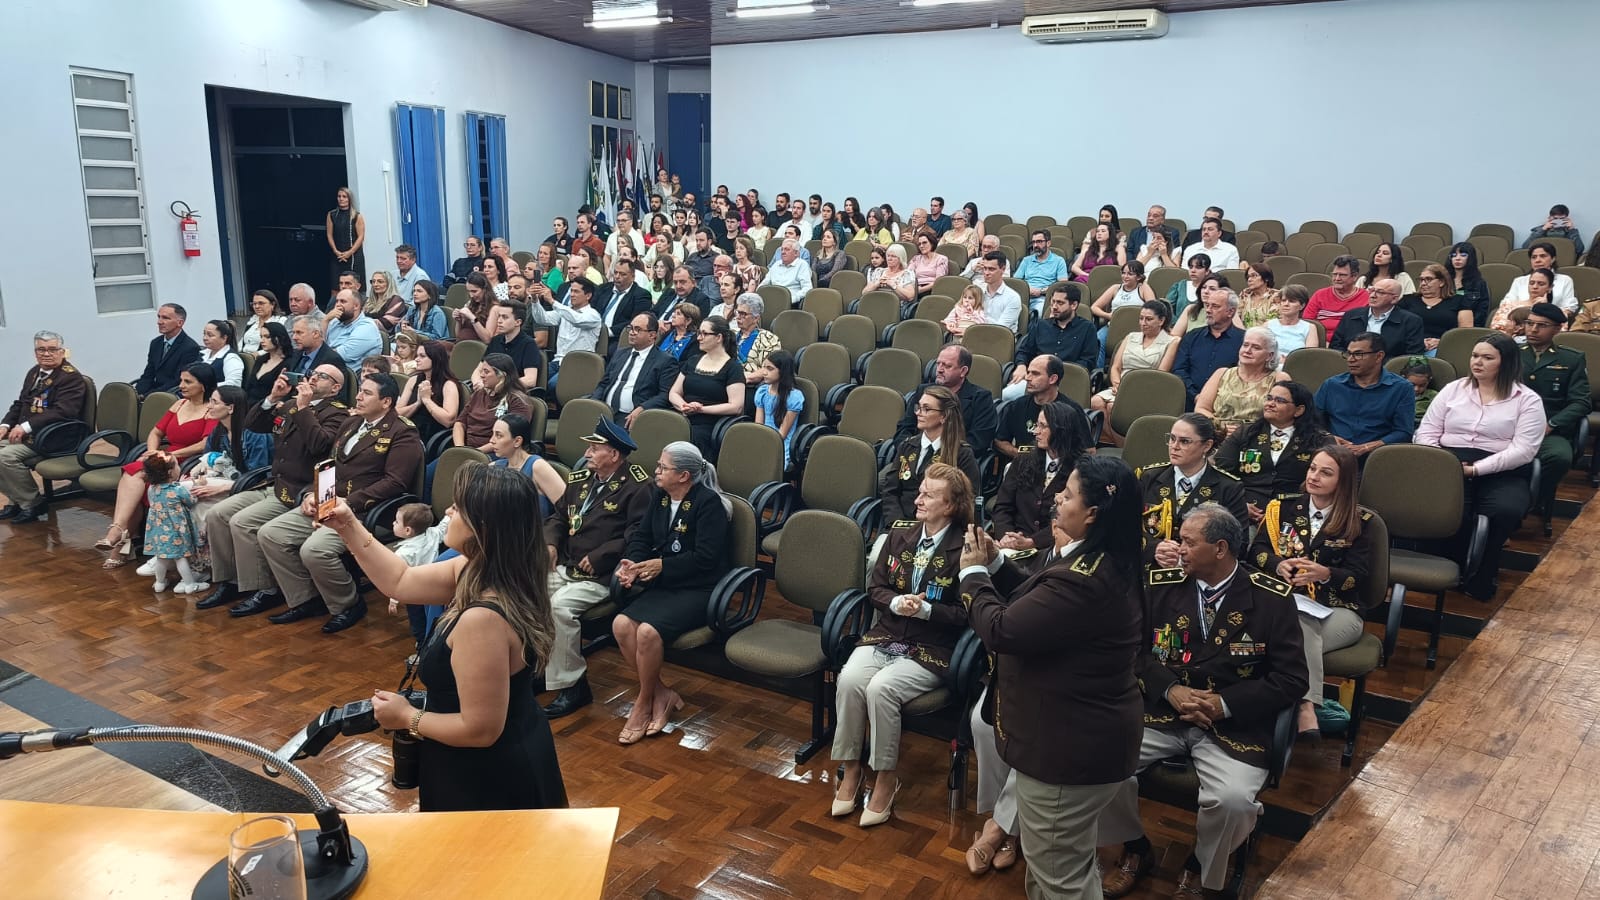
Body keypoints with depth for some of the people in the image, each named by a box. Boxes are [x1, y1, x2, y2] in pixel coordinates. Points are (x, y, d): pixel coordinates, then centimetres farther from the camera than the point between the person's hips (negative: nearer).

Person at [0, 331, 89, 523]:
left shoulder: (71, 377, -13)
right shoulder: (34, 372, 15)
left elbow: (62, 412, -24)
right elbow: (20, 404, 19)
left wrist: (26, 427, -27)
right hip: (26, 432, 9)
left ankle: (32, 504, -7)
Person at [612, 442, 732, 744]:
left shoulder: (708, 503, -13)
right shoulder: (658, 495, 9)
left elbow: (705, 558, -18)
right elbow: (641, 536, 10)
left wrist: (661, 565, -16)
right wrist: (631, 563, -10)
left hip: (698, 589, -7)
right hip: (662, 583, 7)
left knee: (648, 631, -28)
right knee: (621, 625, -19)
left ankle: (644, 703, -4)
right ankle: (661, 693, -3)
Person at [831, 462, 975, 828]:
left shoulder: (965, 548, -10)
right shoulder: (901, 532, 6)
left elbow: (967, 614, -9)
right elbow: (875, 587, 9)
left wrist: (925, 609, -20)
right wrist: (896, 603, -12)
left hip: (931, 650, -4)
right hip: (885, 635, 5)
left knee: (880, 688, -29)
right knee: (849, 680, -24)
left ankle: (886, 778, -7)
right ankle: (851, 768, -5)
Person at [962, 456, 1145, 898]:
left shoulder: (1083, 580, -32)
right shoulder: (1106, 561, 3)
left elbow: (1002, 630, -27)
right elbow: (1035, 603, 15)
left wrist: (974, 572, -10)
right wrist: (994, 563, 2)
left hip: (1070, 743, -11)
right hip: (1084, 731, 11)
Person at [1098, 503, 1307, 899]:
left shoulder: (1271, 598, -5)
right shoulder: (1160, 583, 1)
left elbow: (1292, 680, -6)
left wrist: (1224, 704, -16)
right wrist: (1170, 690, -13)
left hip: (1233, 724, -2)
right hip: (1160, 712, 3)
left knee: (1233, 800, -29)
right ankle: (1135, 850, 11)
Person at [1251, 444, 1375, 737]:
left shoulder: (1359, 521, 5)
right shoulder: (1283, 508, 11)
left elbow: (1360, 575, -3)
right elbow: (1257, 550, 5)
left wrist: (1325, 574, -24)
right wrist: (1278, 565, -18)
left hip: (1339, 610, -1)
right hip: (1287, 601, 1)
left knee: (1300, 635, -35)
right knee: (1301, 627, -36)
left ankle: (1302, 706, -38)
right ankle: (1307, 704, -44)